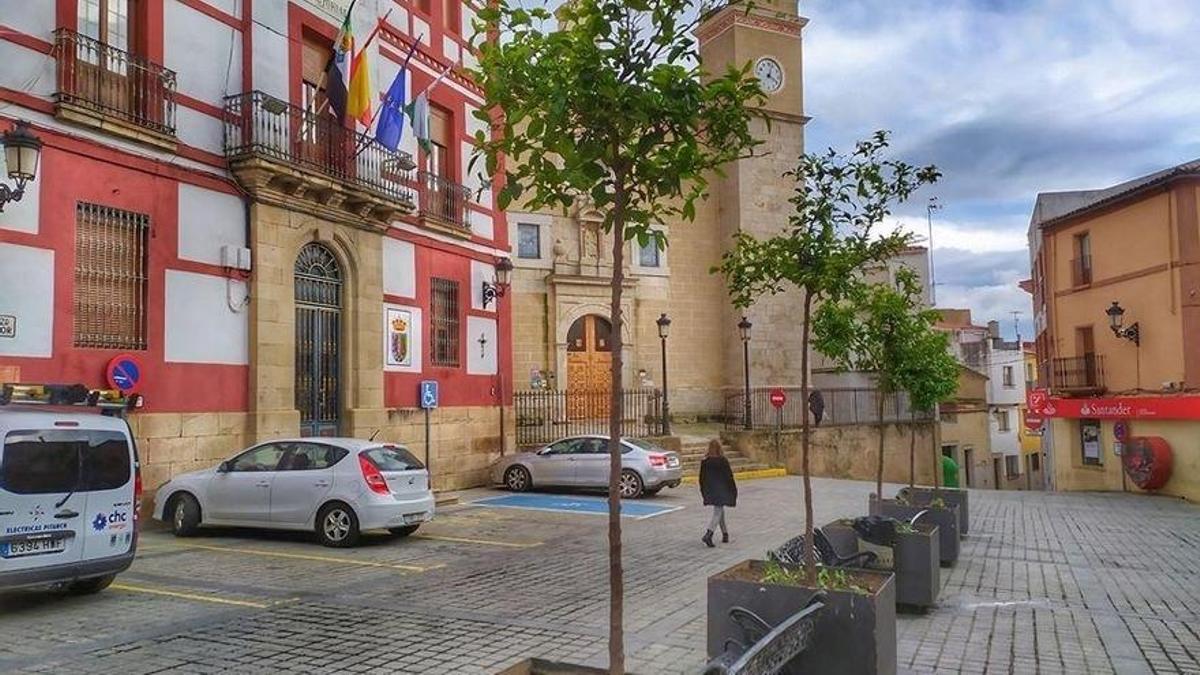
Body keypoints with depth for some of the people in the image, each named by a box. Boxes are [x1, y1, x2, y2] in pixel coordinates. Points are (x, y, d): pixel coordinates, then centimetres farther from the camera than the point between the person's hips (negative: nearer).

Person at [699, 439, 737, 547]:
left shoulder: (705, 462, -2)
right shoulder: (723, 461, -13)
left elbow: (702, 478, 4)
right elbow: (729, 477, -9)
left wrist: (704, 493, 15)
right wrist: (733, 492, 1)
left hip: (711, 492, 5)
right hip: (721, 491, -5)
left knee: (720, 511, 20)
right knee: (717, 514, -4)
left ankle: (725, 534, 27)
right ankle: (708, 534, -21)